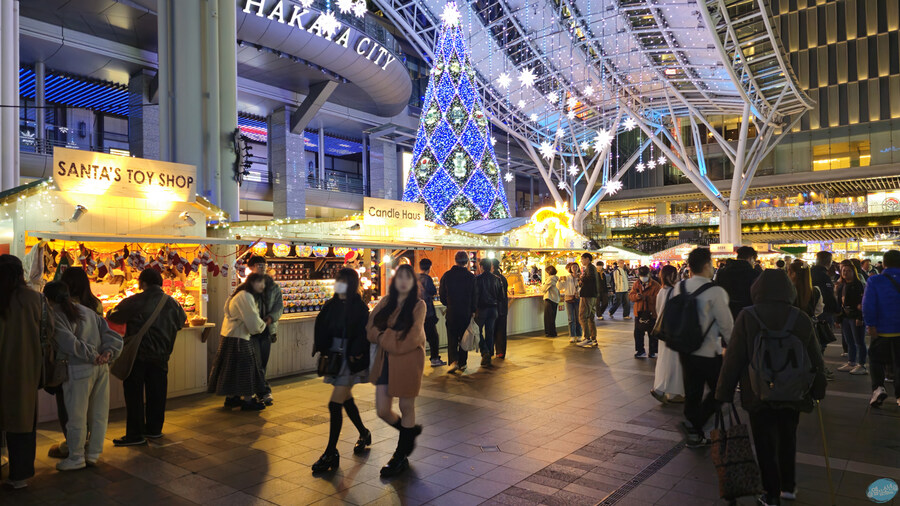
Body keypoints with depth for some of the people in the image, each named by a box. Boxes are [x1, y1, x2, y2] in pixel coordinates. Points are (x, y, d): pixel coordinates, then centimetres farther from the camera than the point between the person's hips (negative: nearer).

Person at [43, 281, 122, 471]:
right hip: (101, 368, 7)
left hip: (78, 370, -6)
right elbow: (111, 335, 6)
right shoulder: (88, 311, 13)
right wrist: (107, 353, -4)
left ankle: (76, 458, 17)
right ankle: (93, 454, 24)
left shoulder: (56, 317, -6)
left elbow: (71, 343, -18)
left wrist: (92, 357, -10)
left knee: (76, 415, 6)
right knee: (98, 414, 13)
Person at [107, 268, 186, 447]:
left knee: (134, 394, 5)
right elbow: (181, 321, 17)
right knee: (157, 393, 14)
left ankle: (135, 434, 7)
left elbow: (114, 317, 0)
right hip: (161, 355, 4)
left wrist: (110, 312, 23)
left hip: (138, 354, -4)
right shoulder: (172, 303, 2)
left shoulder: (134, 302, -12)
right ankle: (154, 429, 24)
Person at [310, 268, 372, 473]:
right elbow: (321, 329, 5)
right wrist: (322, 351, -7)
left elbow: (363, 336, -14)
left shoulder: (359, 308, -11)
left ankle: (331, 454, 2)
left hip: (350, 361, -7)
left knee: (335, 405, -8)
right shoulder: (331, 305, 5)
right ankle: (364, 434, 42)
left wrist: (354, 355, -21)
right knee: (346, 400, 20)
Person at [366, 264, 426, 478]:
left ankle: (401, 457, 25)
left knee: (406, 408, 8)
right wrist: (392, 338, -15)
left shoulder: (418, 305, -6)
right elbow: (371, 329, 0)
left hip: (408, 361, -4)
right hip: (385, 361, 5)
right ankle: (411, 430, 36)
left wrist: (385, 337, -10)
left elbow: (412, 339, -13)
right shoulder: (385, 302, 8)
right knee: (382, 410, 5)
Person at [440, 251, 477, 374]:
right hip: (466, 312, 0)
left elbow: (442, 294, 2)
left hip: (451, 312, 0)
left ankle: (453, 361, -12)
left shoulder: (447, 275, -4)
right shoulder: (471, 277, -5)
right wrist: (473, 311, 10)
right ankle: (462, 364, 17)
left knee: (452, 337, 7)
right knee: (464, 337, 12)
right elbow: (474, 296, -1)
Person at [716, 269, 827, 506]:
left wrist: (724, 393, -4)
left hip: (759, 395, -3)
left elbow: (733, 358, -12)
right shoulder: (801, 318, -4)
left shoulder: (747, 317, -13)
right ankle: (788, 486, 34)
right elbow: (815, 358, 5)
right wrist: (817, 390, 17)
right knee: (788, 440, 22)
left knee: (766, 444, 9)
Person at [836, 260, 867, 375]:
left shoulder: (858, 285, -9)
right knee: (849, 342, 13)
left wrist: (860, 318, -21)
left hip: (856, 317, -8)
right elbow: (839, 302, 18)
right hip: (845, 317, 8)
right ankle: (851, 363, 21)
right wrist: (838, 318, 14)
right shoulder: (841, 285, 14)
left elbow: (862, 302, -15)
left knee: (859, 342, -1)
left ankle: (861, 365, 5)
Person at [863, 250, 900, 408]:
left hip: (882, 330, -2)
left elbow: (868, 305, -17)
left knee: (876, 359, 13)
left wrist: (871, 325, -11)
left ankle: (878, 387, -6)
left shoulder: (874, 281, -10)